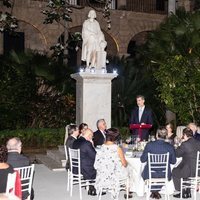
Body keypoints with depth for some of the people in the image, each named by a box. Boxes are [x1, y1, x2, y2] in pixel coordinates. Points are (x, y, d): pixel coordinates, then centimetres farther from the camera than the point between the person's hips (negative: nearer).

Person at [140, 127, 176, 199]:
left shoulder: (149, 145, -16)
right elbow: (173, 161, 1)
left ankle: (154, 191, 45)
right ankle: (156, 191, 42)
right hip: (165, 175, 1)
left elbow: (142, 159, -9)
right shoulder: (170, 147, -12)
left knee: (144, 173, 34)